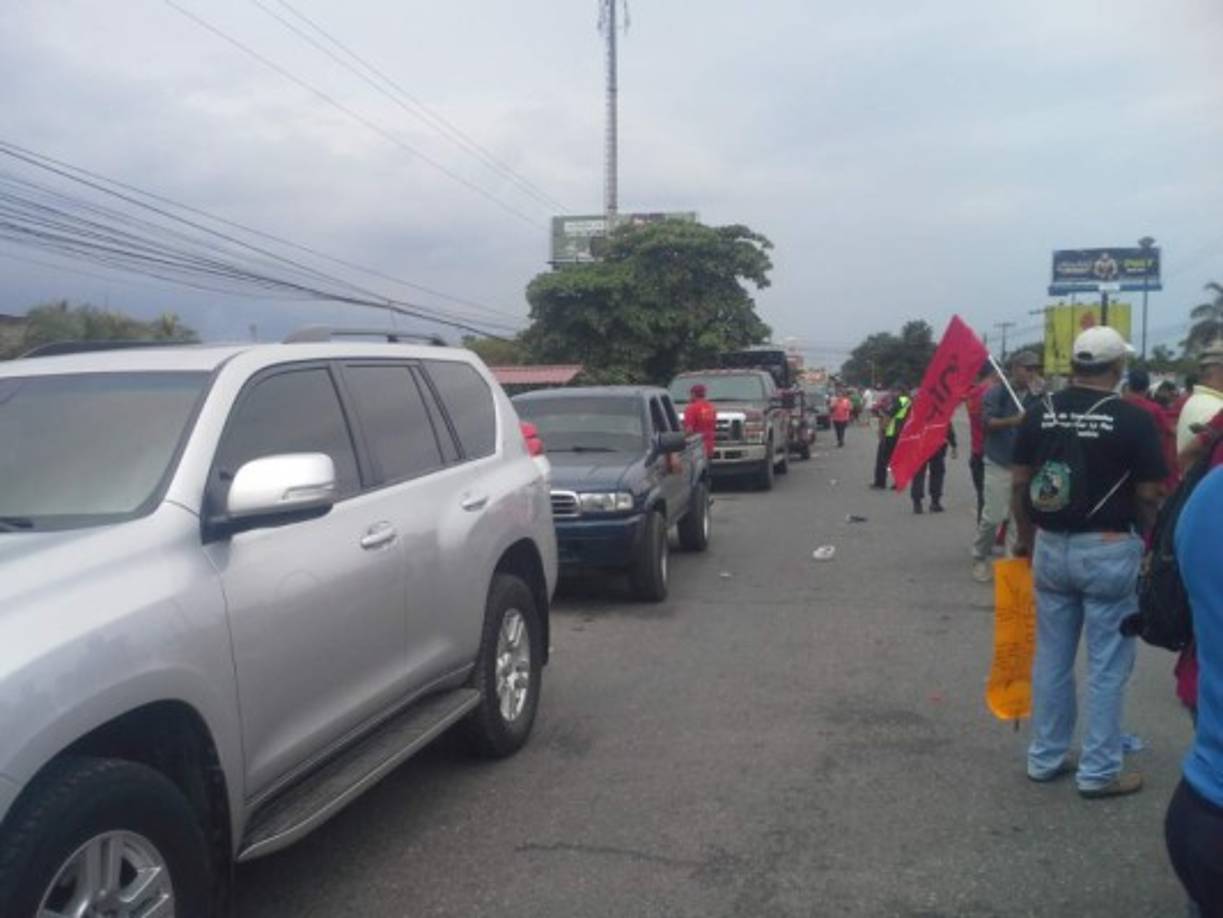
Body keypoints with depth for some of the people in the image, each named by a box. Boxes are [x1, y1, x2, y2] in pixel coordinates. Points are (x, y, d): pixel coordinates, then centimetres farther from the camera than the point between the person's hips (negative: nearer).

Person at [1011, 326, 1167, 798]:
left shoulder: (1039, 414, 0)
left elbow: (1020, 485, 4)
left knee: (1051, 658, 14)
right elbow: (1148, 496, -9)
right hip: (1109, 550, -4)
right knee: (1107, 665, 6)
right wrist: (1150, 544, 8)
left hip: (1051, 547, 4)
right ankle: (1099, 771, 14)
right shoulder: (1133, 419, -12)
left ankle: (1045, 758, 24)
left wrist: (1025, 538, 16)